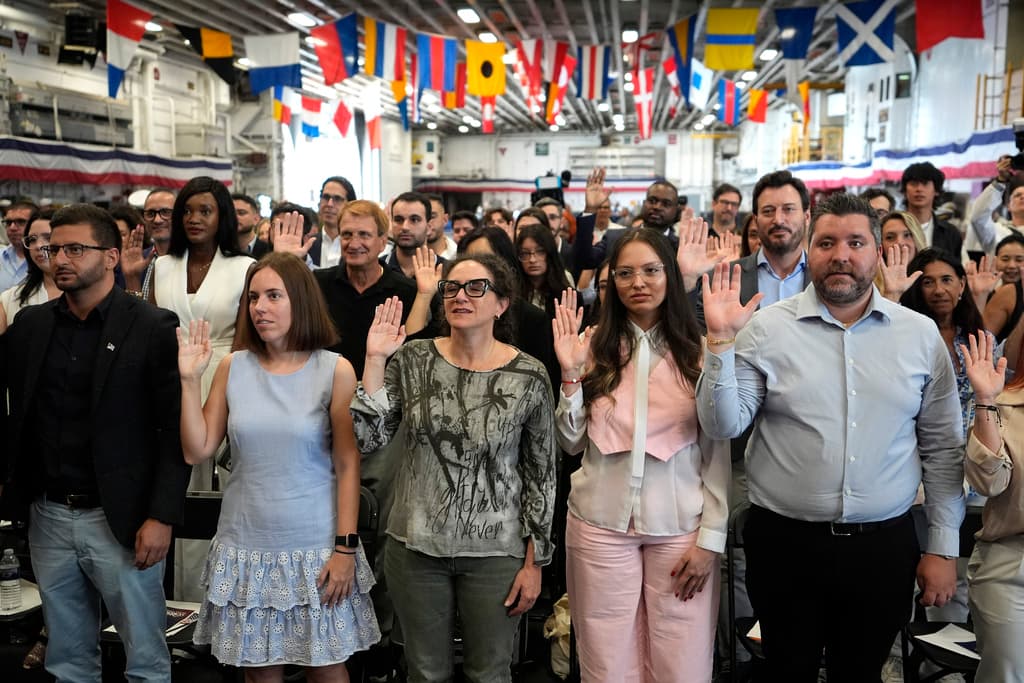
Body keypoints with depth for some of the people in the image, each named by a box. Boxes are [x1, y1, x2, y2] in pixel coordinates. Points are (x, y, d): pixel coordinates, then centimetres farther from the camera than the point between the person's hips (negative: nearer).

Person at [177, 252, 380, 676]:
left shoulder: (335, 370, -7)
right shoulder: (233, 367, 2)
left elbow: (347, 466, -7)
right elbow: (197, 451, 1)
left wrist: (346, 547, -10)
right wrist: (190, 379, -6)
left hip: (317, 547, -2)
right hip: (247, 547, 3)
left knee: (328, 666, 10)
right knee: (258, 667, 14)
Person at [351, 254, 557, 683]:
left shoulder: (528, 376, -8)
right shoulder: (412, 360, -2)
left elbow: (542, 473, -2)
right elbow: (368, 439, -7)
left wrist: (535, 562, -2)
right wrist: (375, 359, -13)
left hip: (496, 551, -2)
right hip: (416, 546, 2)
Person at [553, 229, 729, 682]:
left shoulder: (697, 350, 0)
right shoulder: (594, 345, 2)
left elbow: (718, 451, 1)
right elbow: (571, 444, 2)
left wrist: (711, 537, -3)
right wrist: (570, 374, -10)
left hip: (680, 527, 0)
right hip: (601, 524, 1)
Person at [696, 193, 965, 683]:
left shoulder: (921, 335, 2)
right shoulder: (766, 328, -5)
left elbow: (942, 447, 6)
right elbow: (723, 426, -9)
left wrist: (943, 547, 6)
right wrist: (721, 340, -20)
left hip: (884, 545, 2)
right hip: (785, 541, -1)